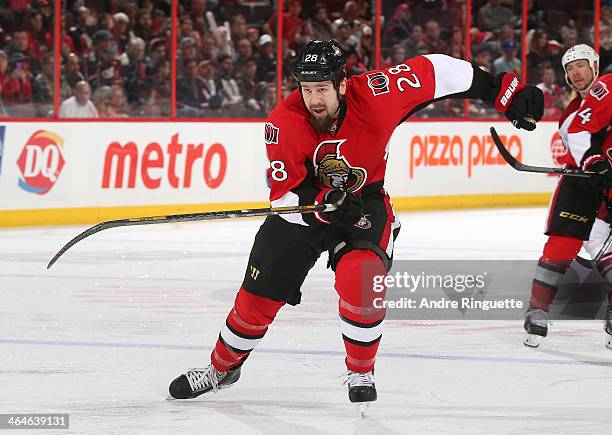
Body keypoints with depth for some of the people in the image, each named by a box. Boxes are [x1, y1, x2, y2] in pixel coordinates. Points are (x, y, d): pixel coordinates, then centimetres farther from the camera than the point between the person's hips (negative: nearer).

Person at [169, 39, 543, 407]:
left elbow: (432, 71, -17)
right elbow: (286, 194, -23)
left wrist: (504, 90, -13)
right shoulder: (285, 123, -25)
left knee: (361, 279, -27)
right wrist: (325, 202, -44)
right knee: (260, 293, 4)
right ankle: (223, 367, 29)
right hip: (304, 206, 1)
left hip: (365, 200, -1)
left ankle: (361, 372, -5)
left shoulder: (373, 94, -27)